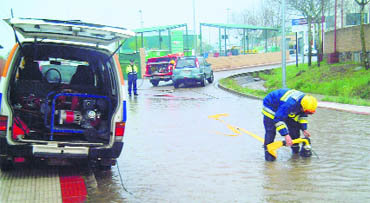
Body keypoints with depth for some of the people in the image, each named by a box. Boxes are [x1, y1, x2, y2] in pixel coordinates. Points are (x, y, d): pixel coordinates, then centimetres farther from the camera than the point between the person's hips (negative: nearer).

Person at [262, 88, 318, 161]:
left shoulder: (305, 100, -19)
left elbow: (302, 115, 1)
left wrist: (304, 129, -7)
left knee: (295, 127, 3)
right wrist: (286, 135, -45)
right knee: (270, 131, -16)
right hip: (271, 106, -7)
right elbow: (278, 119, -43)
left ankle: (295, 149, 17)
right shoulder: (289, 104, -44)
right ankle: (268, 152, -6)